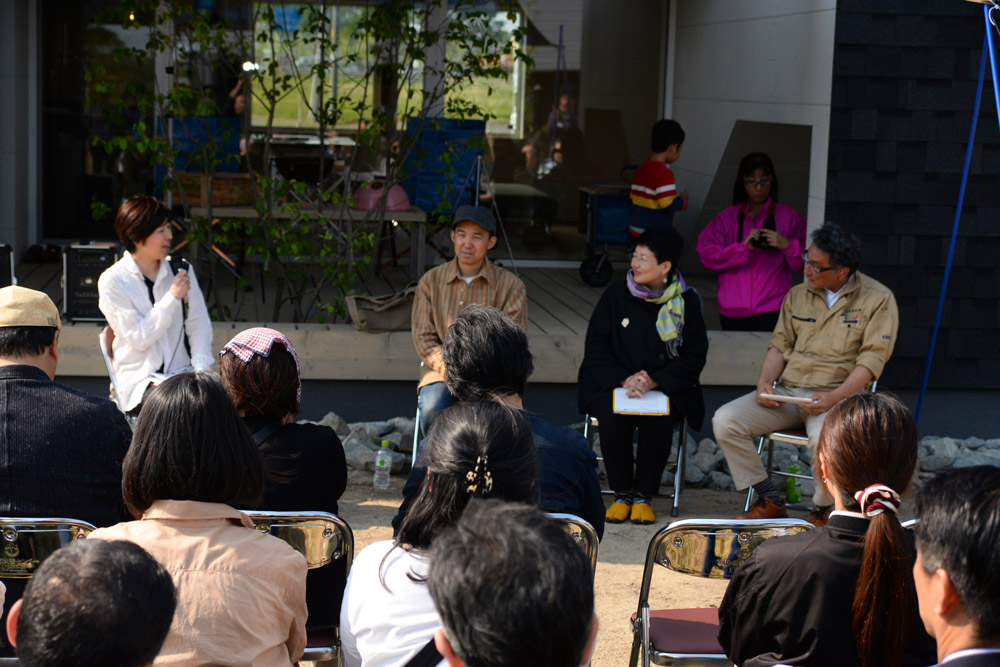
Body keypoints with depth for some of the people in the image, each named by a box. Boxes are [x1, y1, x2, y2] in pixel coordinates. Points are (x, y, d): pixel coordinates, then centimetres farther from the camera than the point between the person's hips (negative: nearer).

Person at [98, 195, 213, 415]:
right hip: (138, 381, -4)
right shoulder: (112, 281, -4)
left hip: (183, 372, 4)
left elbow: (199, 324, 9)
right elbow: (138, 338, -10)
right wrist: (172, 298, -15)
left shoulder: (180, 270, 10)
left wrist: (200, 369, -8)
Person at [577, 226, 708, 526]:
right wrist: (624, 379, -16)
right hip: (612, 383, 1)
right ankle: (622, 493, -11)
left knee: (660, 417, -32)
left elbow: (694, 356, -1)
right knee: (611, 414, -31)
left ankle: (643, 495, -13)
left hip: (666, 386, 0)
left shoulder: (687, 302, 2)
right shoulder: (616, 295, 2)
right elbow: (595, 346, 0)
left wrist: (653, 381, -15)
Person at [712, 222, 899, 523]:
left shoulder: (878, 299, -2)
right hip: (786, 391, 5)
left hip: (837, 394, -5)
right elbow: (780, 344, 15)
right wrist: (764, 382, -5)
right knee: (724, 421, -16)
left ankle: (822, 510, -8)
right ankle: (770, 501, -3)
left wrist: (834, 398, -22)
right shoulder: (798, 295, 14)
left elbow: (872, 358, -9)